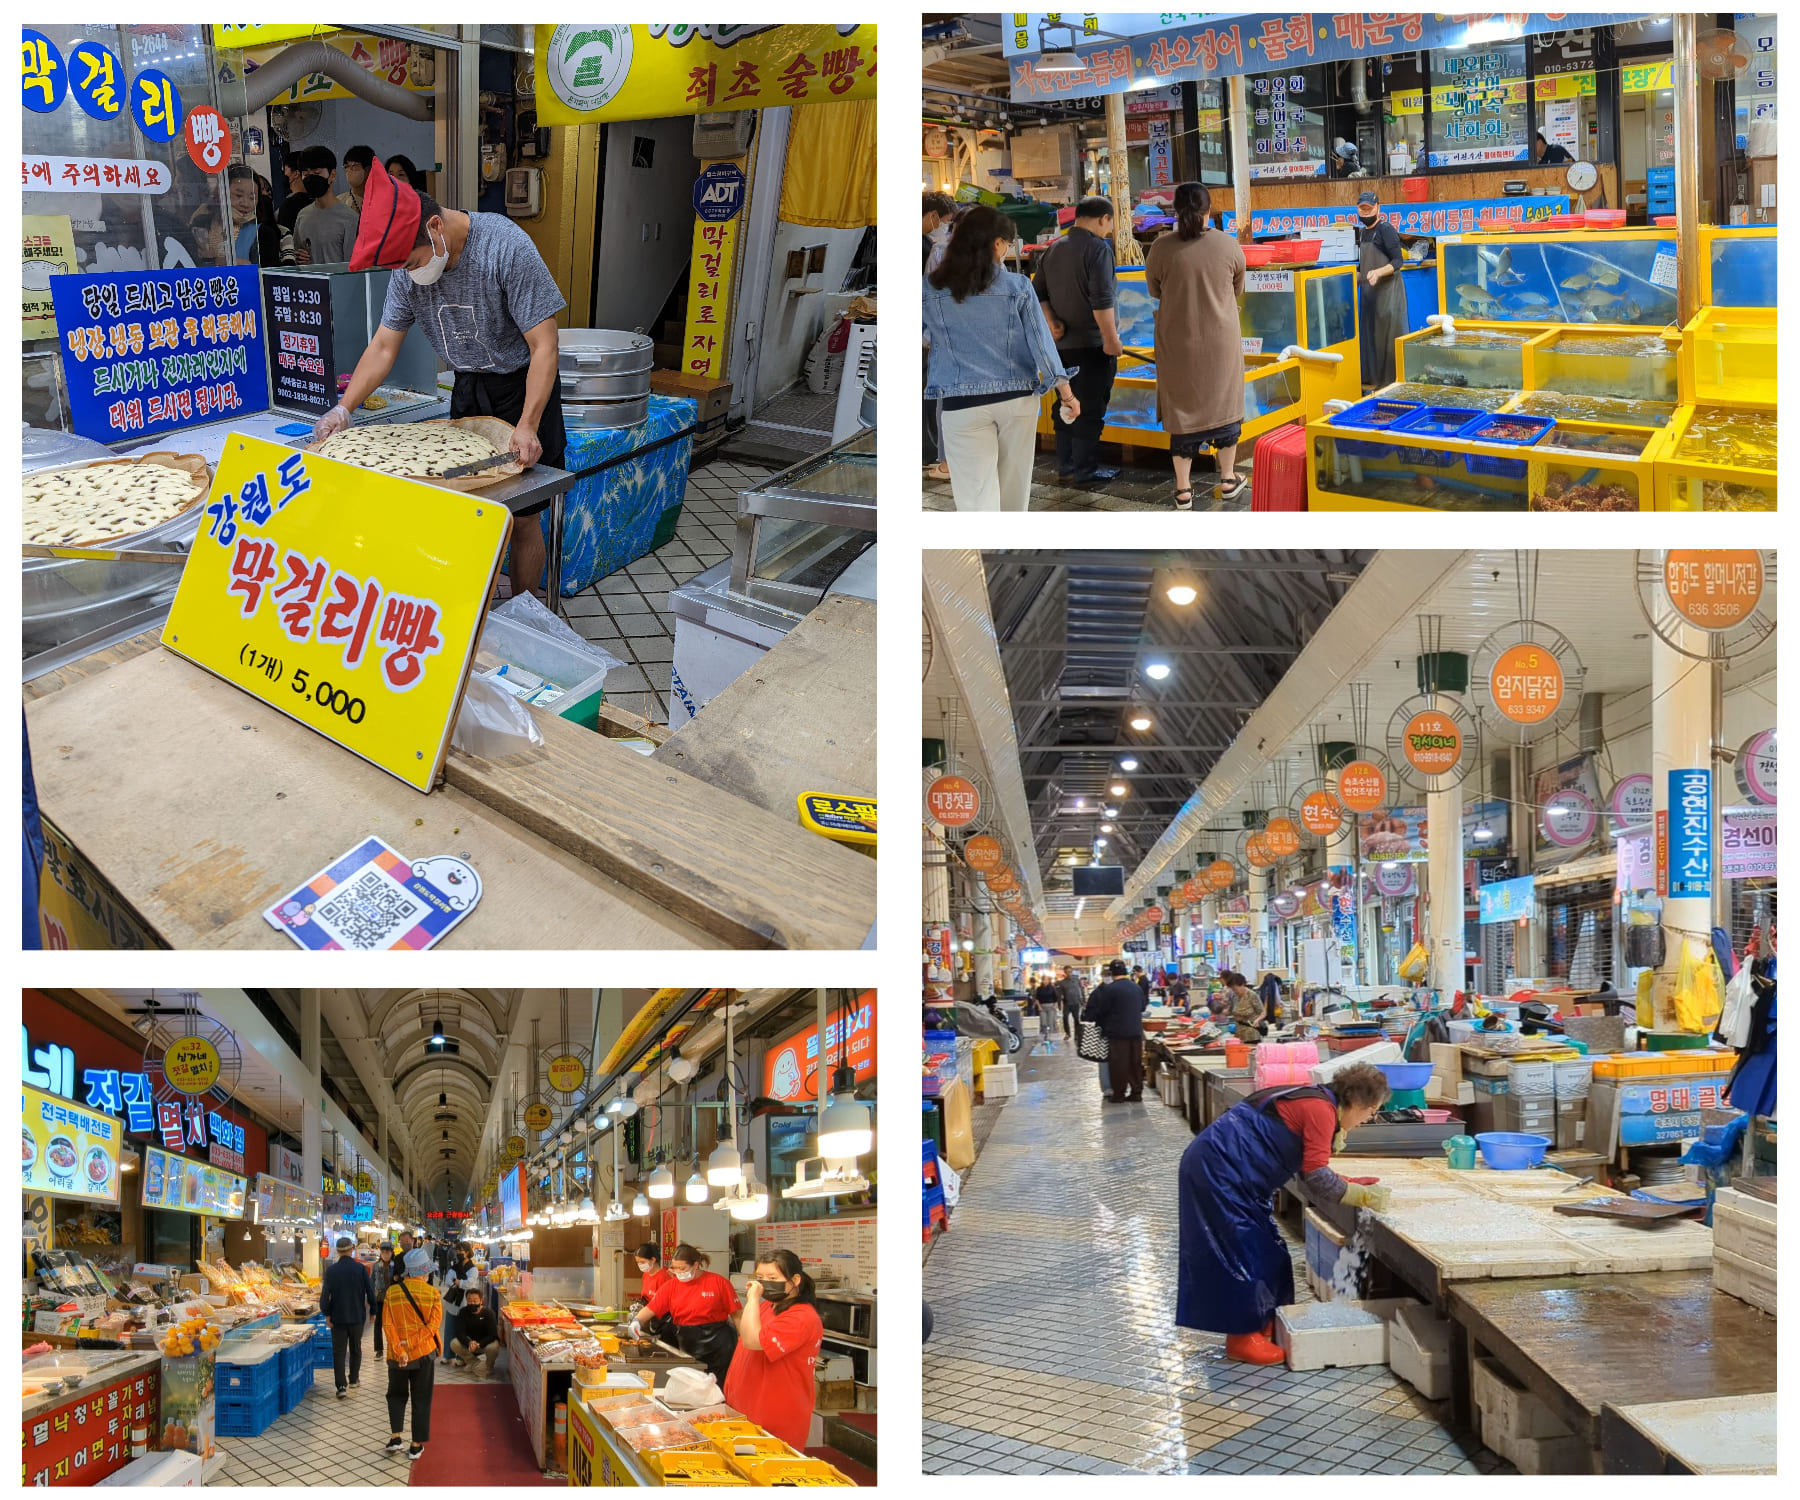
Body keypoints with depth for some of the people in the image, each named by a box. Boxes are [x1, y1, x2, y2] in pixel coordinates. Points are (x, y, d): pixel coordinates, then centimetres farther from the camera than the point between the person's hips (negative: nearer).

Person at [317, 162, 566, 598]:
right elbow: (384, 346, 1)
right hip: (468, 388, 5)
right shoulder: (408, 268, -7)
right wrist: (343, 409, -11)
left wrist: (527, 426, -34)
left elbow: (544, 345, -26)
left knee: (522, 518, -3)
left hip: (522, 386, -5)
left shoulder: (505, 247, -26)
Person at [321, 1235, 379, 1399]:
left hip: (338, 1317, -1)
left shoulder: (331, 1270, -7)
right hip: (357, 1316, 1)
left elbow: (325, 1294, -8)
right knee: (355, 1349, 20)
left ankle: (341, 1386, -9)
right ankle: (354, 1379, 30)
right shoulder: (360, 1268, -7)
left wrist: (327, 1314, 0)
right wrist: (373, 1310, 10)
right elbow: (370, 1291, -2)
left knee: (338, 1352, 1)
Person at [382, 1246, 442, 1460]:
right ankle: (417, 1445, 12)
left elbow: (388, 1324, -11)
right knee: (421, 1400, 10)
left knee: (397, 1395, 21)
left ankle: (395, 1437, 9)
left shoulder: (392, 1292, -5)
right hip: (424, 1354, -1)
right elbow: (432, 1325, -14)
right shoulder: (432, 1293, -8)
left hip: (397, 1356, 1)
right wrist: (411, 1343, -14)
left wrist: (400, 1350, -13)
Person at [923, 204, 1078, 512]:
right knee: (1013, 491, 19)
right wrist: (1067, 393, 4)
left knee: (976, 497, -3)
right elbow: (1040, 341, -3)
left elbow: (928, 337, 11)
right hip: (1017, 398, 2)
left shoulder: (931, 289, -4)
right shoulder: (1017, 286, -5)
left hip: (962, 405, -1)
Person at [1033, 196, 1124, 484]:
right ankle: (1084, 470, 0)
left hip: (1063, 342, 8)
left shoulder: (1053, 250, 10)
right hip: (1091, 344, -8)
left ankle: (1065, 464, 20)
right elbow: (1101, 300, -22)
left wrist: (1051, 322, 1)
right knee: (1090, 408, -2)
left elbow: (1039, 293, 11)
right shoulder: (1098, 248, -15)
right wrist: (1111, 338, -19)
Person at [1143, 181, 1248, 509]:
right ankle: (1227, 480, 23)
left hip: (1178, 342, -1)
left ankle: (1183, 489, 10)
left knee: (1182, 407, 8)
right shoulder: (1228, 245, -6)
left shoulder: (1162, 247, -10)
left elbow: (1154, 290, 5)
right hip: (1221, 341, 1)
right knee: (1224, 403, 16)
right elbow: (1238, 290, 9)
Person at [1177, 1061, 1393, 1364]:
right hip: (1217, 1170, -10)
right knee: (1242, 1249, -3)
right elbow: (1316, 1176, -19)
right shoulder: (1321, 1110, -16)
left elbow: (1309, 1170, 18)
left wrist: (1353, 1184, 12)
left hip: (1217, 1168, 10)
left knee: (1263, 1250, 16)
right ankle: (1242, 1339, 5)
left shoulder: (1314, 1103, 14)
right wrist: (1361, 1196, -10)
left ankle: (1262, 1325, 25)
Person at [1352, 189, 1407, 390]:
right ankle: (1373, 378, 16)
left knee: (1387, 336, -6)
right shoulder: (1362, 232, 14)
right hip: (1368, 290, 8)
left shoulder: (1386, 230, -10)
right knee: (1369, 334, 9)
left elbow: (1398, 261, -16)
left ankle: (1391, 380, -3)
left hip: (1387, 289, -8)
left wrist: (1378, 273, -28)